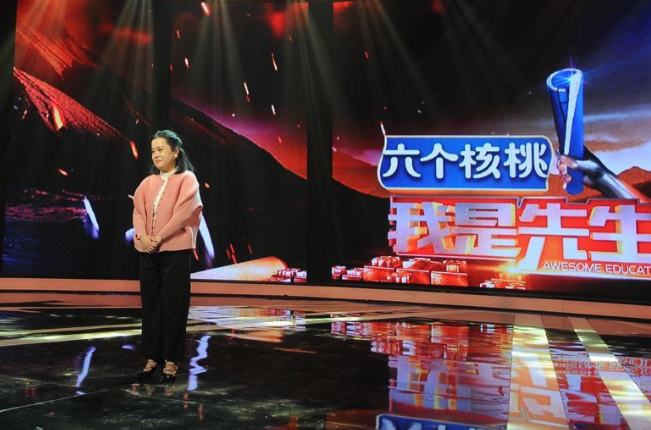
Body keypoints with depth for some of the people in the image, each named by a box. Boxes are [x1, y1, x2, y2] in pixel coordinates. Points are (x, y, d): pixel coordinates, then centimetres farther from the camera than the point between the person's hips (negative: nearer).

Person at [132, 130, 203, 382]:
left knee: (173, 305, -1)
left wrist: (159, 237, -15)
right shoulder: (148, 182, 15)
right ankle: (152, 358, 17)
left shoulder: (187, 179, 0)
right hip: (148, 251, 5)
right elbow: (138, 210, 6)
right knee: (150, 304, 8)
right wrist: (142, 236, -12)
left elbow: (183, 212, -10)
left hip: (175, 250, -5)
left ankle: (171, 361, 7)